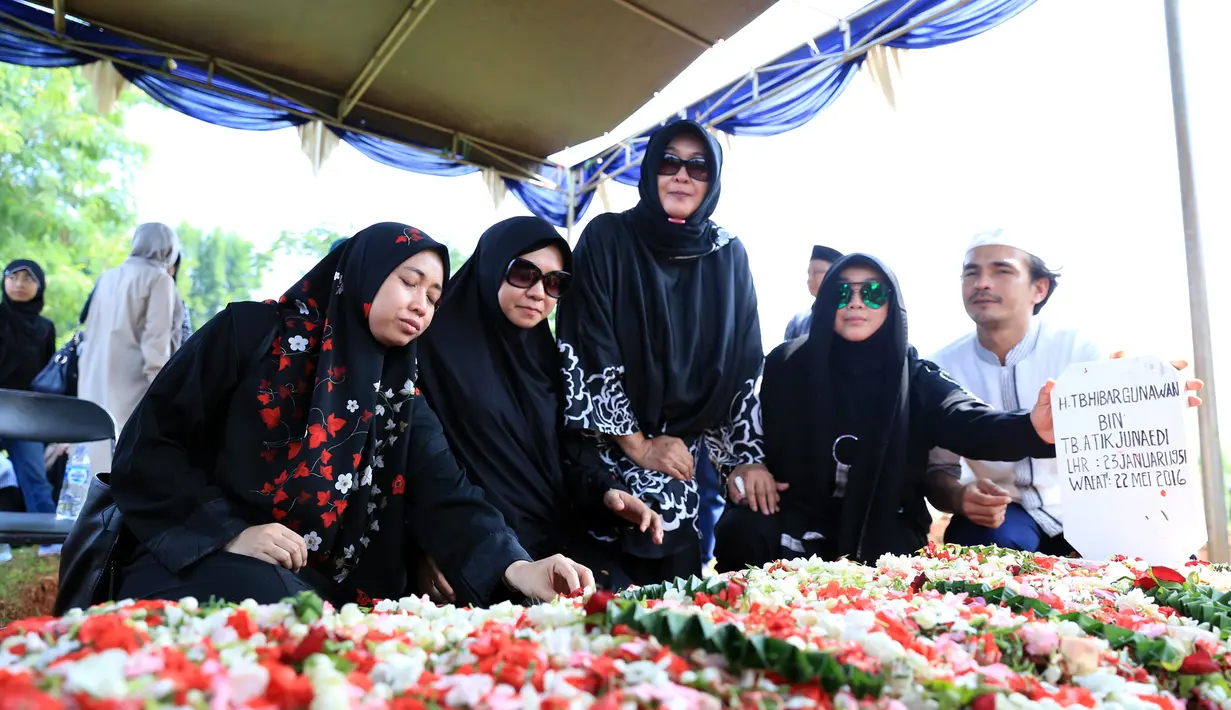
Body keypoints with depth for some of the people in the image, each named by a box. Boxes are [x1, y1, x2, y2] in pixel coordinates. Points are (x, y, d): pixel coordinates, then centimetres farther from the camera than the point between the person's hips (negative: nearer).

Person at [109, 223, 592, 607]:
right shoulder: (253, 332, -1)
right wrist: (227, 532, -15)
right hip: (195, 562, -4)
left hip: (323, 588, 4)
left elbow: (447, 500, -5)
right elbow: (146, 445, -3)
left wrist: (514, 567, -24)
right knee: (272, 602, -36)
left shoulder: (402, 398, 9)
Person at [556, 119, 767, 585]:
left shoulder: (728, 255, 4)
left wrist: (747, 455, -1)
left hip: (691, 454, 3)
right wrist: (639, 445, -12)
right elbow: (588, 352, -11)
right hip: (613, 450, -3)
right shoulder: (607, 238, -6)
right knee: (618, 596, -12)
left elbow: (744, 365, 5)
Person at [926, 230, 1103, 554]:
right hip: (1001, 517, -1)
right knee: (992, 539, -34)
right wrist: (961, 497, -26)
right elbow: (938, 469, -2)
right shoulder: (941, 368, -7)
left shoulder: (1079, 350, -10)